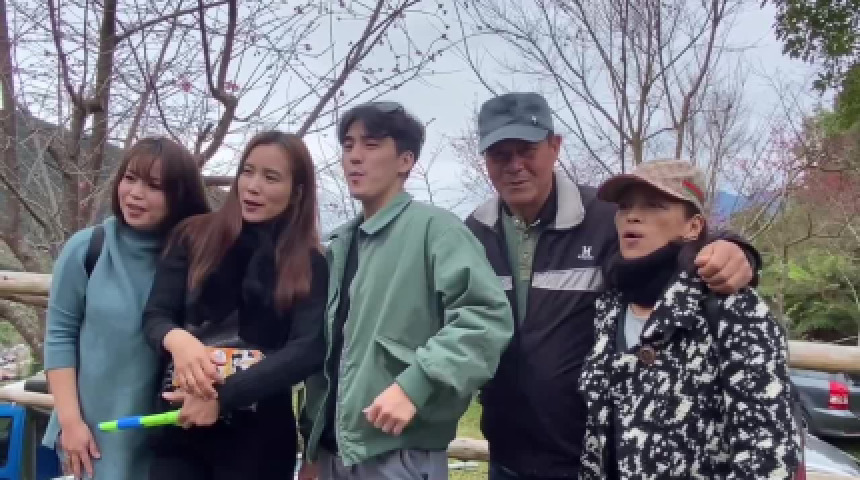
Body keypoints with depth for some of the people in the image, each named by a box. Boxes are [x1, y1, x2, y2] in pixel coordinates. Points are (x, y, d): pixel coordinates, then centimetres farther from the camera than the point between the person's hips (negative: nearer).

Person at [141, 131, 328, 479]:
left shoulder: (311, 264, -2)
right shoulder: (194, 237, 3)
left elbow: (308, 350, -11)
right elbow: (155, 316, 1)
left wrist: (223, 395, -20)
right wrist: (177, 339, -22)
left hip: (259, 436, -1)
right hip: (180, 426, 1)